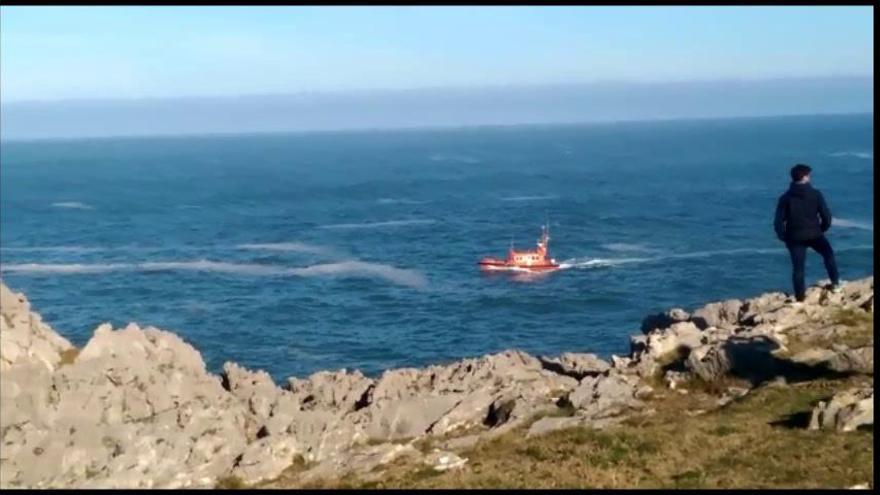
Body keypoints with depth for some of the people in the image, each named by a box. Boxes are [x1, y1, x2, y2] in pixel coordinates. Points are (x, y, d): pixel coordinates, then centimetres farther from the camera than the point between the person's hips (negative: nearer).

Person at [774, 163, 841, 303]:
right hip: (814, 234, -1)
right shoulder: (815, 194, -8)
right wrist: (823, 228, 13)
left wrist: (783, 237, 8)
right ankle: (835, 283, 23)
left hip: (795, 237, 1)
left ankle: (799, 298, 10)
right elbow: (826, 215, -6)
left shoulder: (785, 197, -5)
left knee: (798, 267, 8)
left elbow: (778, 221, -6)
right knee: (828, 254, 25)